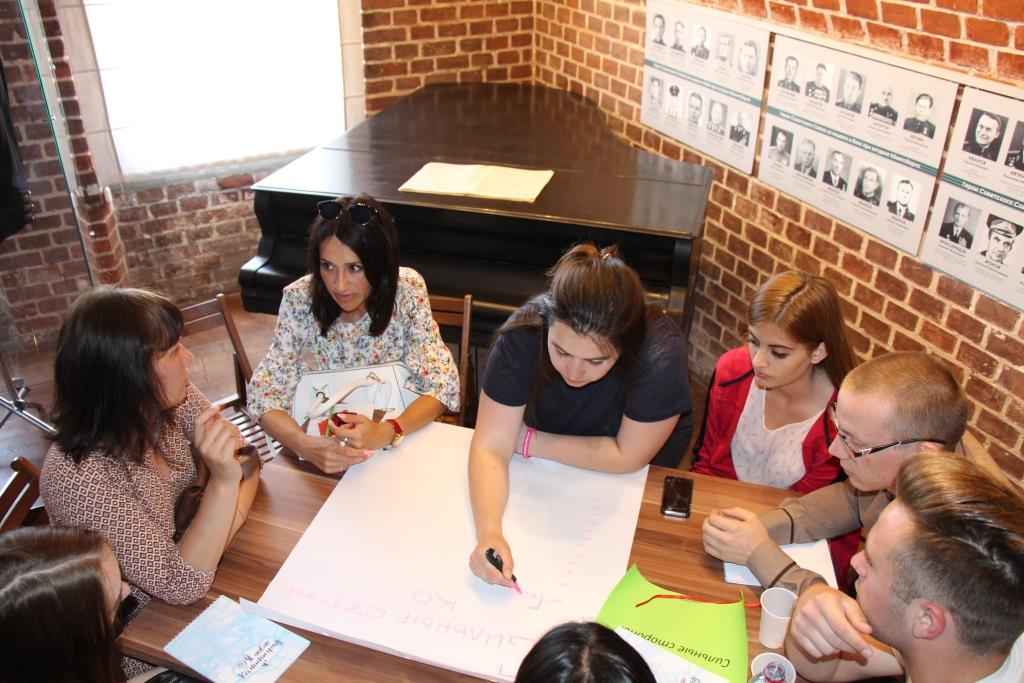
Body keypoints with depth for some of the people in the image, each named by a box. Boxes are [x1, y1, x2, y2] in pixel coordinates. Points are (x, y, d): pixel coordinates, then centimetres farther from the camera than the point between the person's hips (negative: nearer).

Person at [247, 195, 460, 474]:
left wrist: (387, 432, -33)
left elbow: (441, 385, -15)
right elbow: (265, 394, -13)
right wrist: (305, 445, -33)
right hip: (325, 445, 1)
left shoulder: (407, 289, -14)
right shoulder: (300, 299, -13)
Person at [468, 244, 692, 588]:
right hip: (544, 468, 1)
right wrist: (489, 532, -45)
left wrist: (528, 440, -23)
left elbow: (627, 457, -26)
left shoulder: (661, 353, -37)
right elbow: (490, 448, -29)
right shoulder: (523, 333, -32)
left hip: (637, 475, -1)